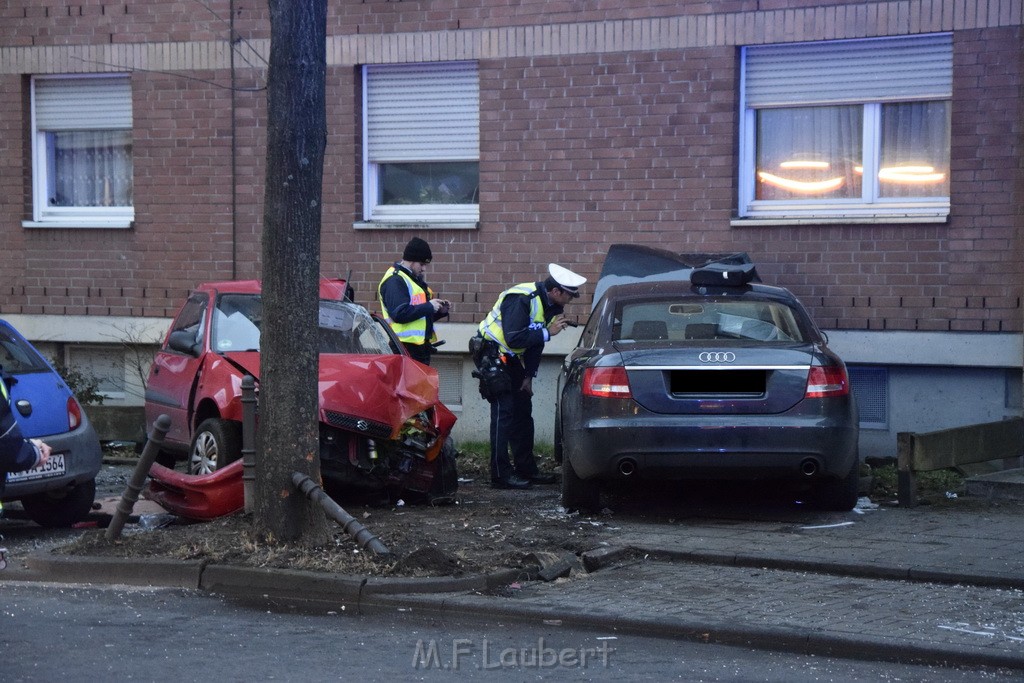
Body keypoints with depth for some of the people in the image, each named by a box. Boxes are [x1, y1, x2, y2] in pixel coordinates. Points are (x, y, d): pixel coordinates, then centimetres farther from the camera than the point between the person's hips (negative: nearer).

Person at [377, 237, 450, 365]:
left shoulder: (416, 279, 22)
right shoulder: (394, 280, -11)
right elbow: (399, 313, -24)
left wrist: (440, 311, 10)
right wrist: (429, 306, -18)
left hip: (421, 347, 10)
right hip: (406, 348, -10)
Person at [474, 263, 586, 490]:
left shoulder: (551, 305, 2)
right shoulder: (521, 299, -27)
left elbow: (536, 343, 9)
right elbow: (514, 338, -33)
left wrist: (529, 376, 5)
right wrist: (548, 332, -28)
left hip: (512, 359, 9)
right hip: (491, 354, -9)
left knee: (523, 411, 10)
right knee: (503, 411, -13)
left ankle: (526, 469, 18)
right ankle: (501, 474, -11)